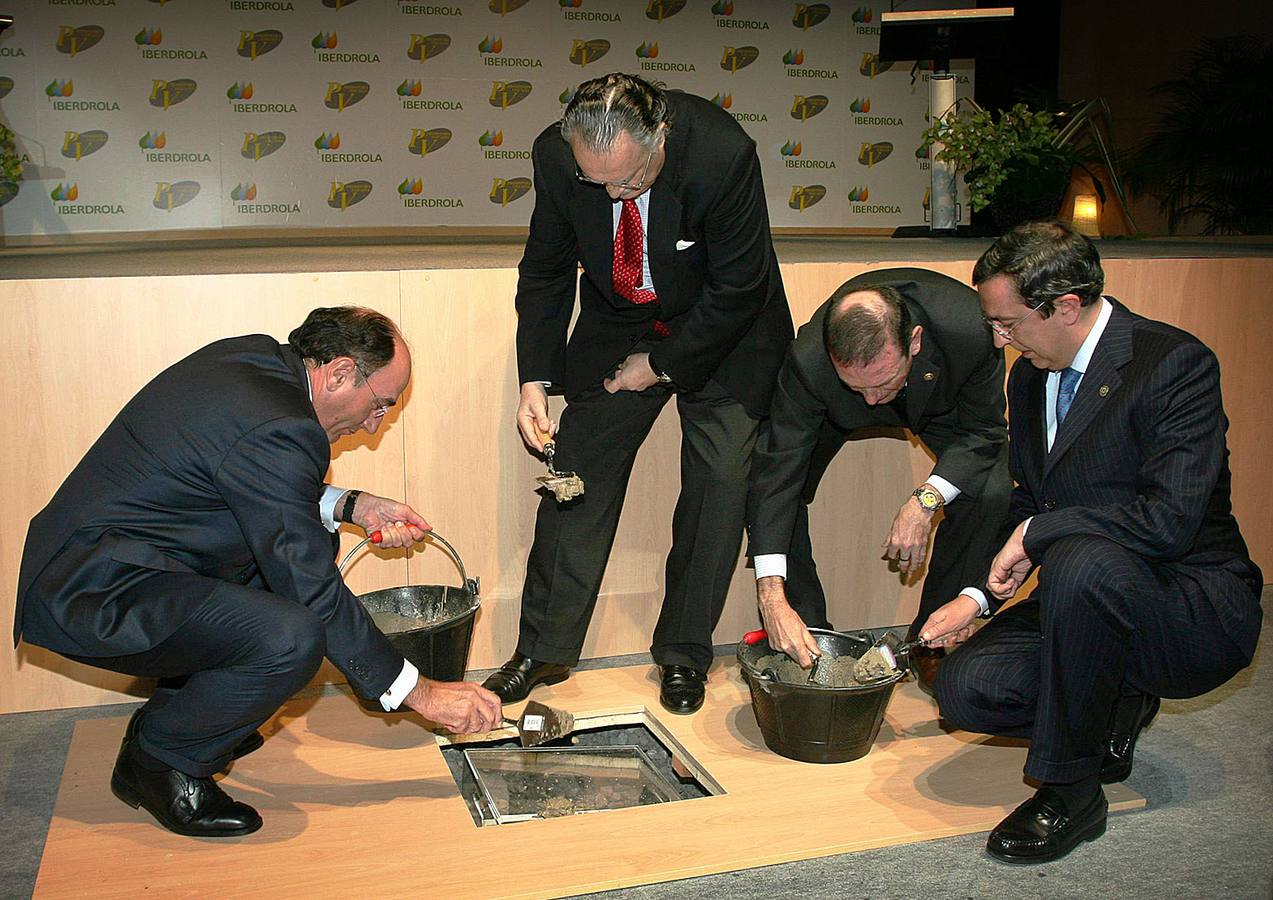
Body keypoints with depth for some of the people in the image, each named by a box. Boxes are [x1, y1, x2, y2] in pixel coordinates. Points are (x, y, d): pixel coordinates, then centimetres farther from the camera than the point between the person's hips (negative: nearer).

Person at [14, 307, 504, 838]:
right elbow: (314, 595, -21)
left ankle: (180, 707, 22)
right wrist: (421, 695, -15)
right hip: (90, 599, -11)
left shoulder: (253, 356, 4)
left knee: (310, 541, 19)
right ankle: (158, 762, -3)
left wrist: (349, 506, 8)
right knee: (292, 637, -30)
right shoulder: (276, 430, -24)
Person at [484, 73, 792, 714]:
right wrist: (535, 378, -14)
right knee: (577, 475, -2)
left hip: (724, 331, -2)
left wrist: (662, 365, -16)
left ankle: (683, 655, 9)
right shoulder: (557, 155, -21)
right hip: (615, 327, 3)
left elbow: (738, 290, -22)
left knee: (720, 481, -8)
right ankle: (544, 651, 11)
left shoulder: (724, 155, -32)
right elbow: (546, 272, -5)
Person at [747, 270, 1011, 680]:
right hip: (835, 412, 0)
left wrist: (926, 499, -38)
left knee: (990, 493, -24)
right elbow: (776, 471, -37)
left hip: (943, 401, 0)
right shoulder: (808, 361, -41)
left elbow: (984, 429, -23)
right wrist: (772, 599, -42)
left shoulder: (972, 331, -41)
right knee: (764, 480, -19)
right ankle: (806, 632, 2)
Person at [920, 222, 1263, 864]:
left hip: (1197, 609, -7)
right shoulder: (1029, 377, 6)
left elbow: (1169, 519, -29)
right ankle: (1115, 707, 13)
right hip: (1087, 597, 7)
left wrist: (1037, 534, -20)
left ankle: (1069, 792, -20)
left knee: (1080, 560, -38)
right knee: (965, 686, -16)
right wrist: (980, 594, 4)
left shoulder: (1175, 363, -18)